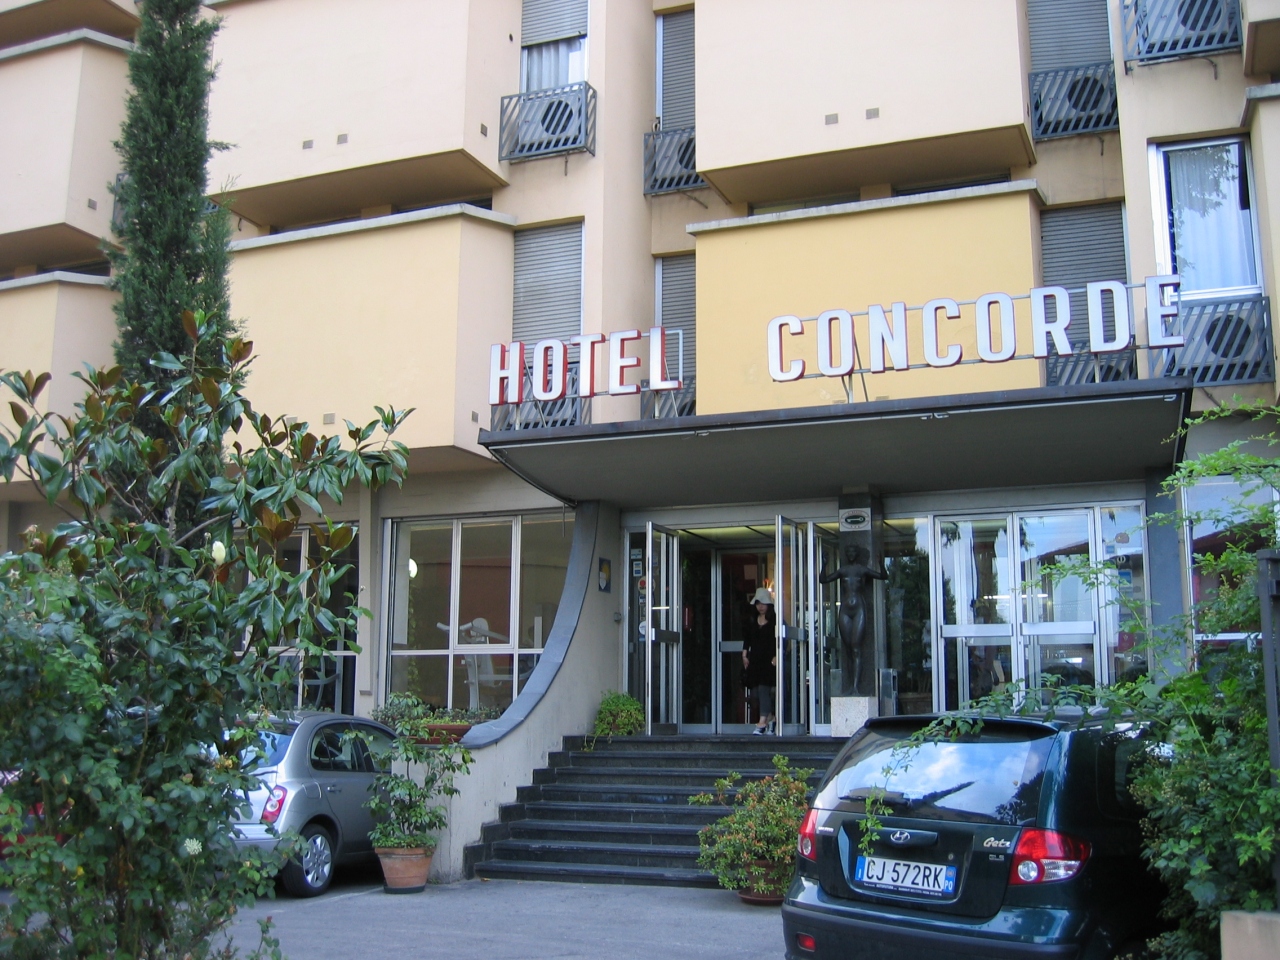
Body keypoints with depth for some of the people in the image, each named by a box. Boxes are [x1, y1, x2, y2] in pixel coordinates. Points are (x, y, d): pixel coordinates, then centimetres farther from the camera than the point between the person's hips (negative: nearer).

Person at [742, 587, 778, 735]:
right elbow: (746, 639, 15)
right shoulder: (752, 621, 14)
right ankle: (770, 718, 17)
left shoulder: (774, 620, -2)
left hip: (768, 659, -5)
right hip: (754, 659, 5)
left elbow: (778, 641, -5)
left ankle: (762, 722, -15)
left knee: (764, 689, -13)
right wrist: (744, 655, 6)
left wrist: (776, 657, -13)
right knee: (755, 691, 3)